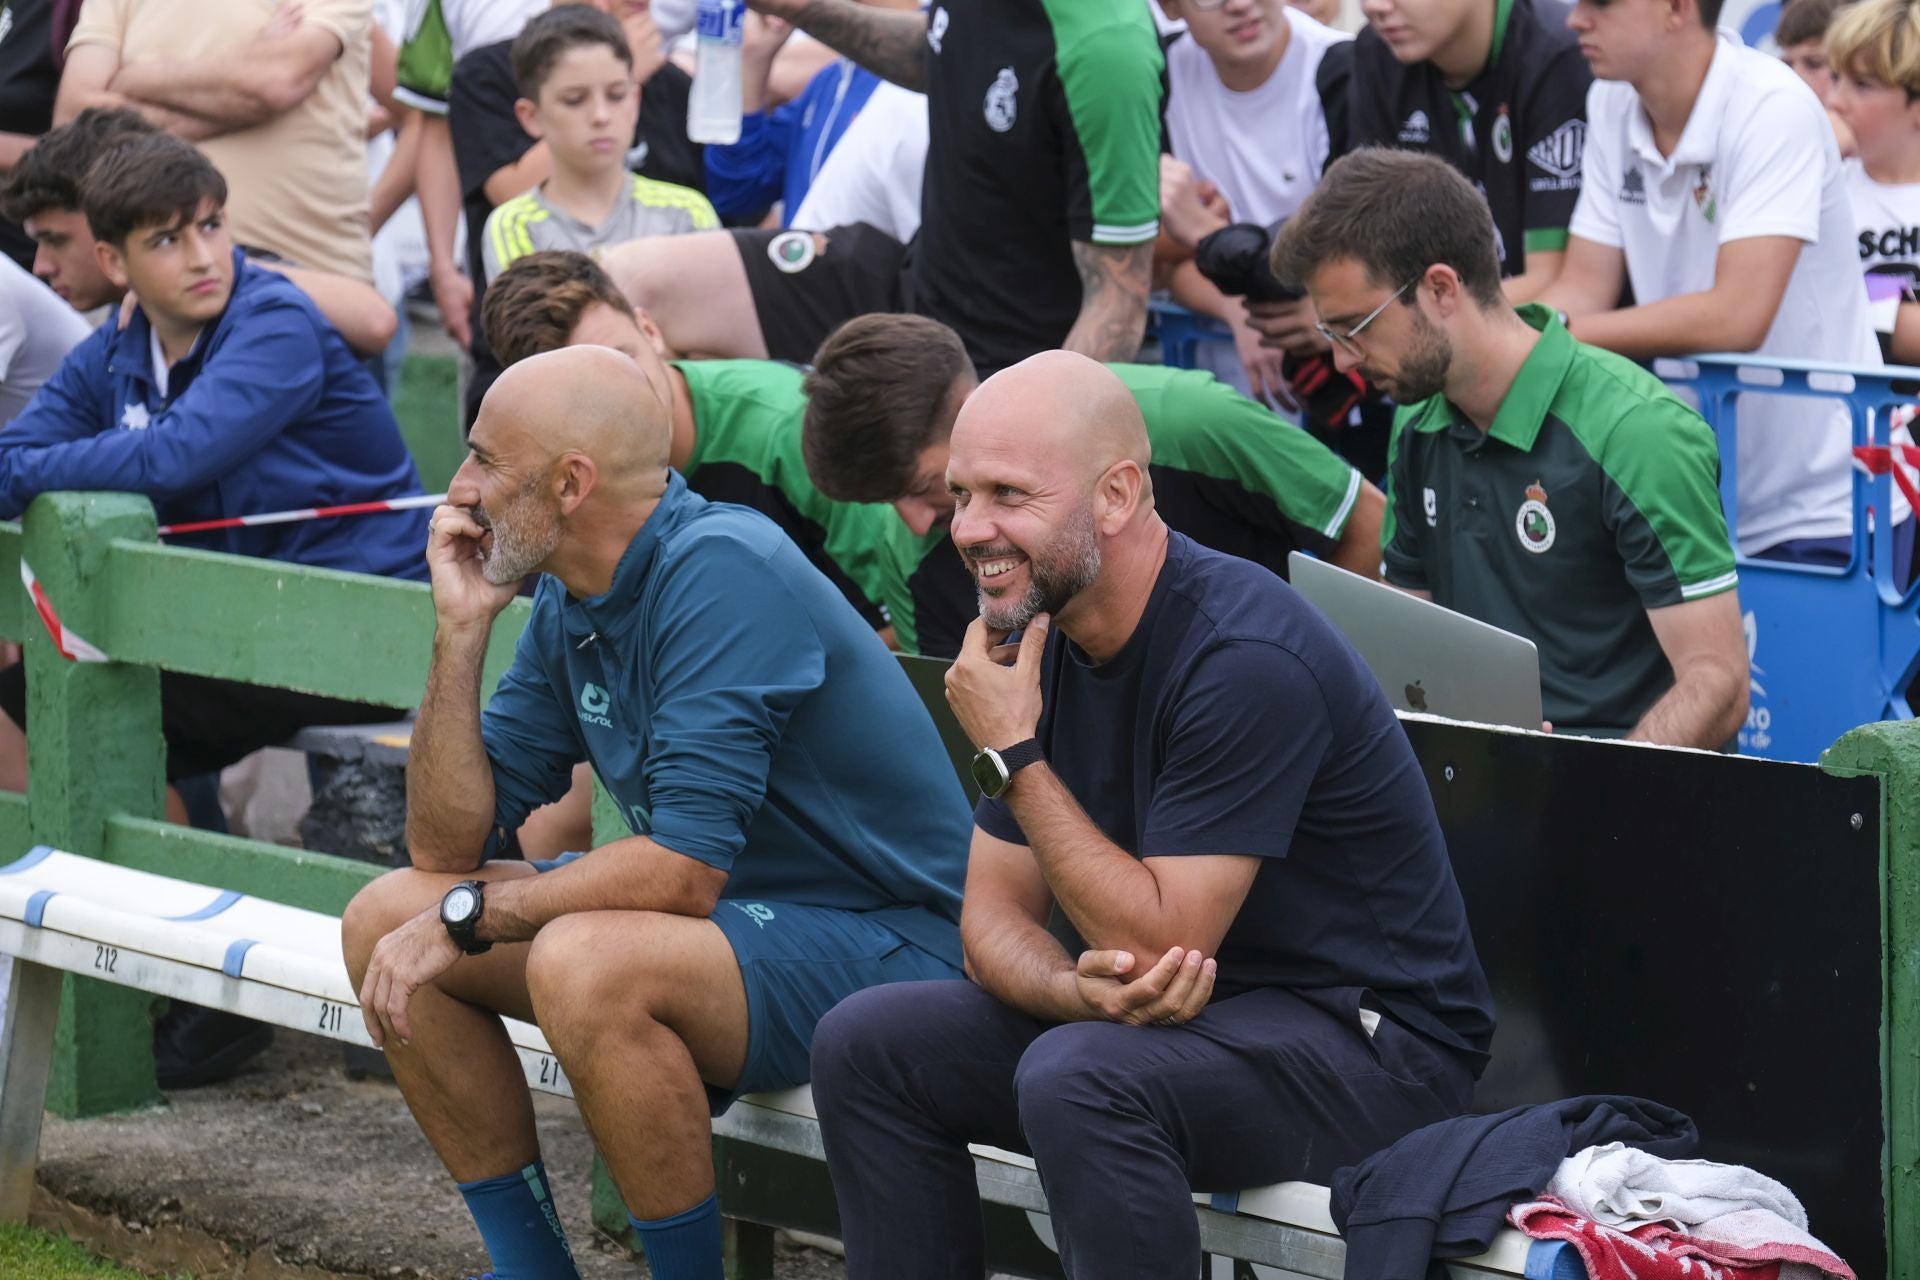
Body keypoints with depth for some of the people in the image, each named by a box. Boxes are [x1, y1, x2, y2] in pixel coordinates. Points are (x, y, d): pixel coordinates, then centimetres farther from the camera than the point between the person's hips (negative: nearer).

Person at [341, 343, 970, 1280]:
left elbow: (684, 869, -28)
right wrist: (460, 630, -5)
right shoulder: (568, 604, 5)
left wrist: (465, 916, -18)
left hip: (877, 941, -9)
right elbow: (448, 845, 4)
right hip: (729, 914, 9)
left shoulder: (721, 572, -22)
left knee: (583, 965, -35)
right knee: (385, 923, 3)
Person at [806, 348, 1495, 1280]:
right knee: (867, 1044, -4)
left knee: (1078, 1079, -34)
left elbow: (1161, 938, -25)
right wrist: (1078, 987, -21)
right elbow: (995, 917, 3)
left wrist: (1014, 754, -20)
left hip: (1371, 1042, -8)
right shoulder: (1036, 637, 2)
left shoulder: (1245, 660, -24)